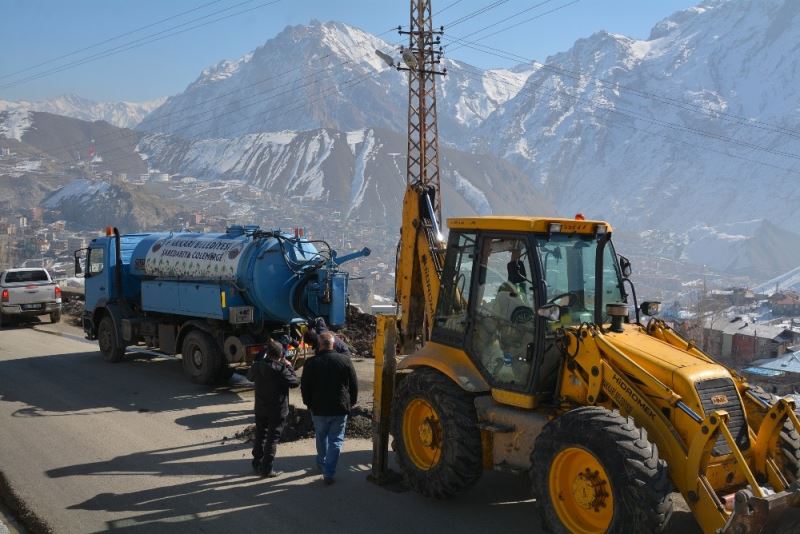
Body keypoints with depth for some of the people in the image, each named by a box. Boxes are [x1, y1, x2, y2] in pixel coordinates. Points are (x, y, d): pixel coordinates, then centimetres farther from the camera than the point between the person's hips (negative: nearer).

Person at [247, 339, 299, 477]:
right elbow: (295, 382, -14)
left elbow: (250, 376, 16)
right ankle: (267, 469, 7)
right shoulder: (281, 369, -23)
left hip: (260, 408, 5)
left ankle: (257, 463, 33)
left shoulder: (257, 366, -6)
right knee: (272, 439, 4)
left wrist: (262, 358, 15)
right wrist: (289, 366, -3)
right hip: (277, 410, -5)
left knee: (260, 435, 20)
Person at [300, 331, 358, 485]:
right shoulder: (345, 361, -5)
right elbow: (354, 385, 1)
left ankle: (322, 464, 39)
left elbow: (304, 387, -1)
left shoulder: (311, 363, -7)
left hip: (319, 409, 1)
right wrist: (351, 403, 14)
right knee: (336, 440, 5)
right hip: (340, 409, -1)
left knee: (321, 437, 22)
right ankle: (328, 474, -1)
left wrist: (309, 404, 15)